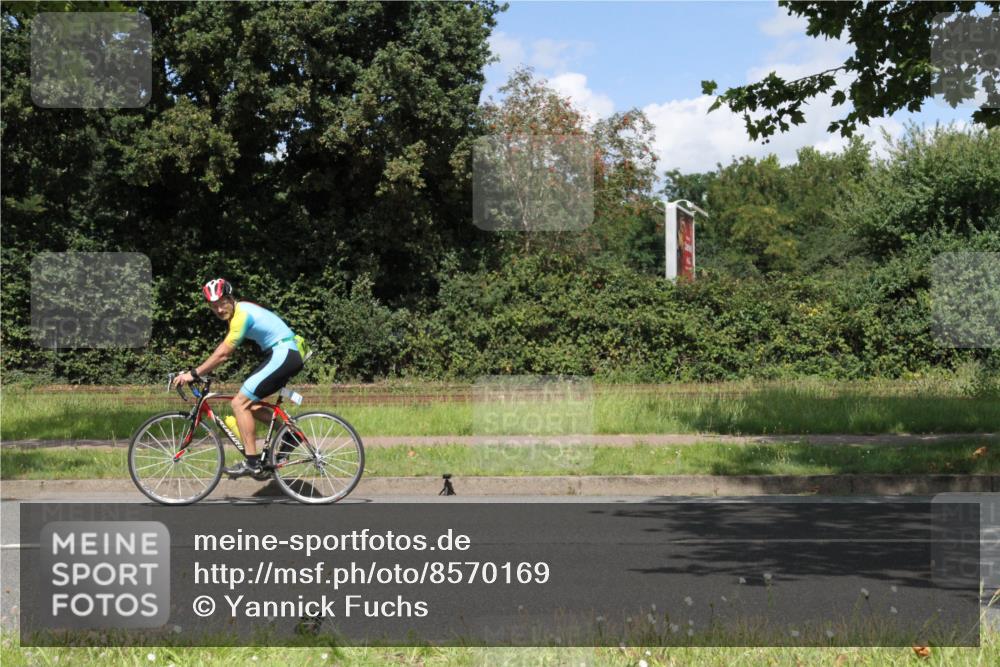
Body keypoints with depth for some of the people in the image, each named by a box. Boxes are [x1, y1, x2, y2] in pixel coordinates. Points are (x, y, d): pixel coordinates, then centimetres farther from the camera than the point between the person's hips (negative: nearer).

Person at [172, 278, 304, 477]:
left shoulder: (242, 315, -16)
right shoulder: (239, 310, 14)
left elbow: (223, 354, -18)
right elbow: (224, 348, 23)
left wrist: (194, 374, -13)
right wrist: (200, 371, 17)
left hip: (283, 355, -10)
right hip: (287, 355, 10)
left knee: (240, 403, -11)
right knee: (250, 404, 14)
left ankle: (252, 462, -12)